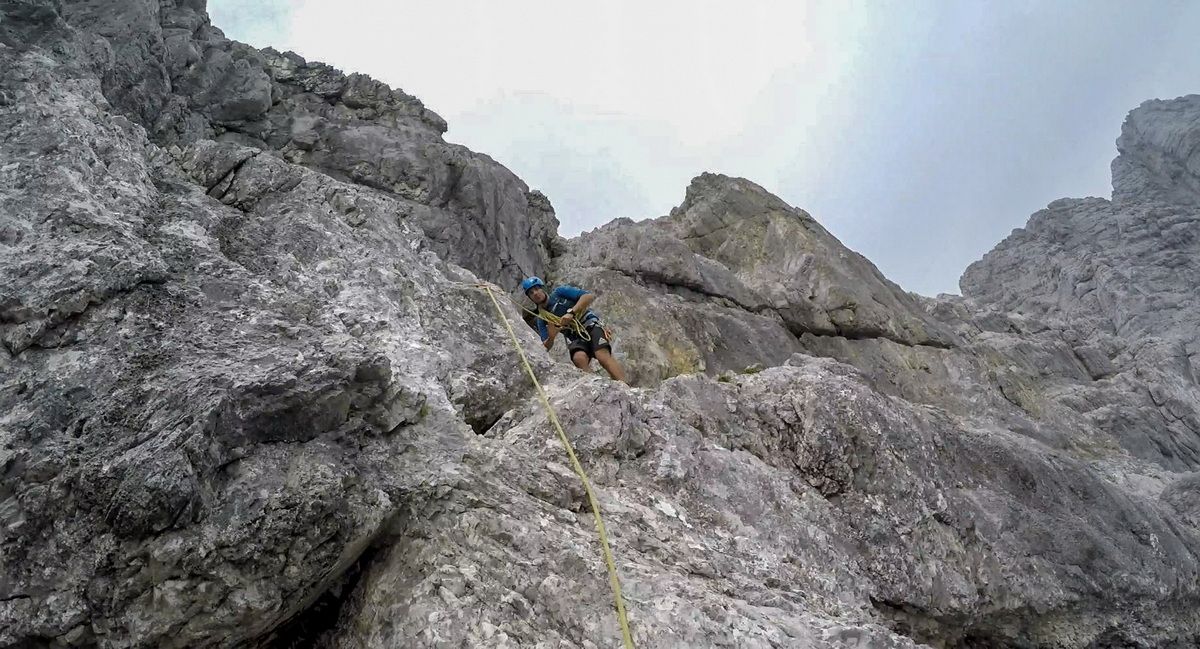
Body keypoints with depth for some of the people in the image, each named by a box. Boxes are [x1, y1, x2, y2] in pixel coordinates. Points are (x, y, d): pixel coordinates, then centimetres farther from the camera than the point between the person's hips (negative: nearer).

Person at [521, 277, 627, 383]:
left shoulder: (559, 292, 2)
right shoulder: (541, 320, 10)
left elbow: (590, 296, -8)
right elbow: (545, 348, 5)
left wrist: (571, 313, -18)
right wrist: (551, 337, -17)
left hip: (591, 325, -3)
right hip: (574, 338, 3)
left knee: (603, 356, -30)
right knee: (579, 358, -33)